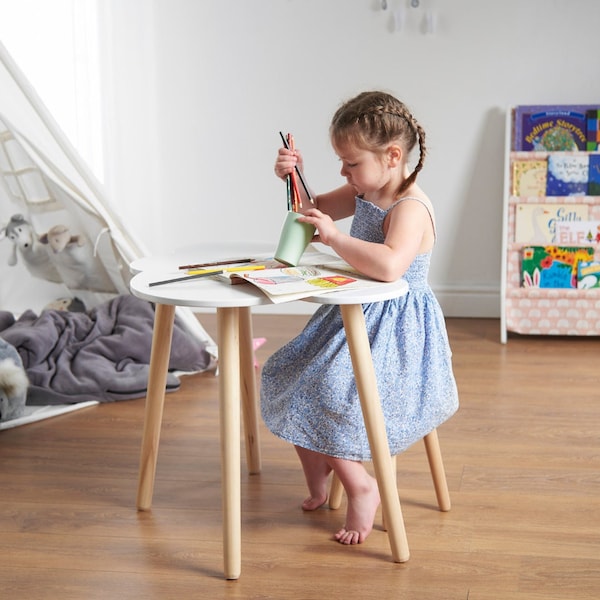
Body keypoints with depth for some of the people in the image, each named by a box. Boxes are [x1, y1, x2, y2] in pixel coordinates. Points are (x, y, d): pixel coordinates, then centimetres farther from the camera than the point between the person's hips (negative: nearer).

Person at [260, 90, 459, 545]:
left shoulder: (410, 209, -24)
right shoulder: (364, 194, 5)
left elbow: (389, 265, -44)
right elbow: (314, 210, 22)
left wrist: (334, 236, -34)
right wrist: (294, 178, 2)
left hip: (395, 329, -10)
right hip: (357, 316, 10)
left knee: (321, 394, -23)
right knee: (286, 379, 10)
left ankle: (361, 487, -5)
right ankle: (317, 482, 23)